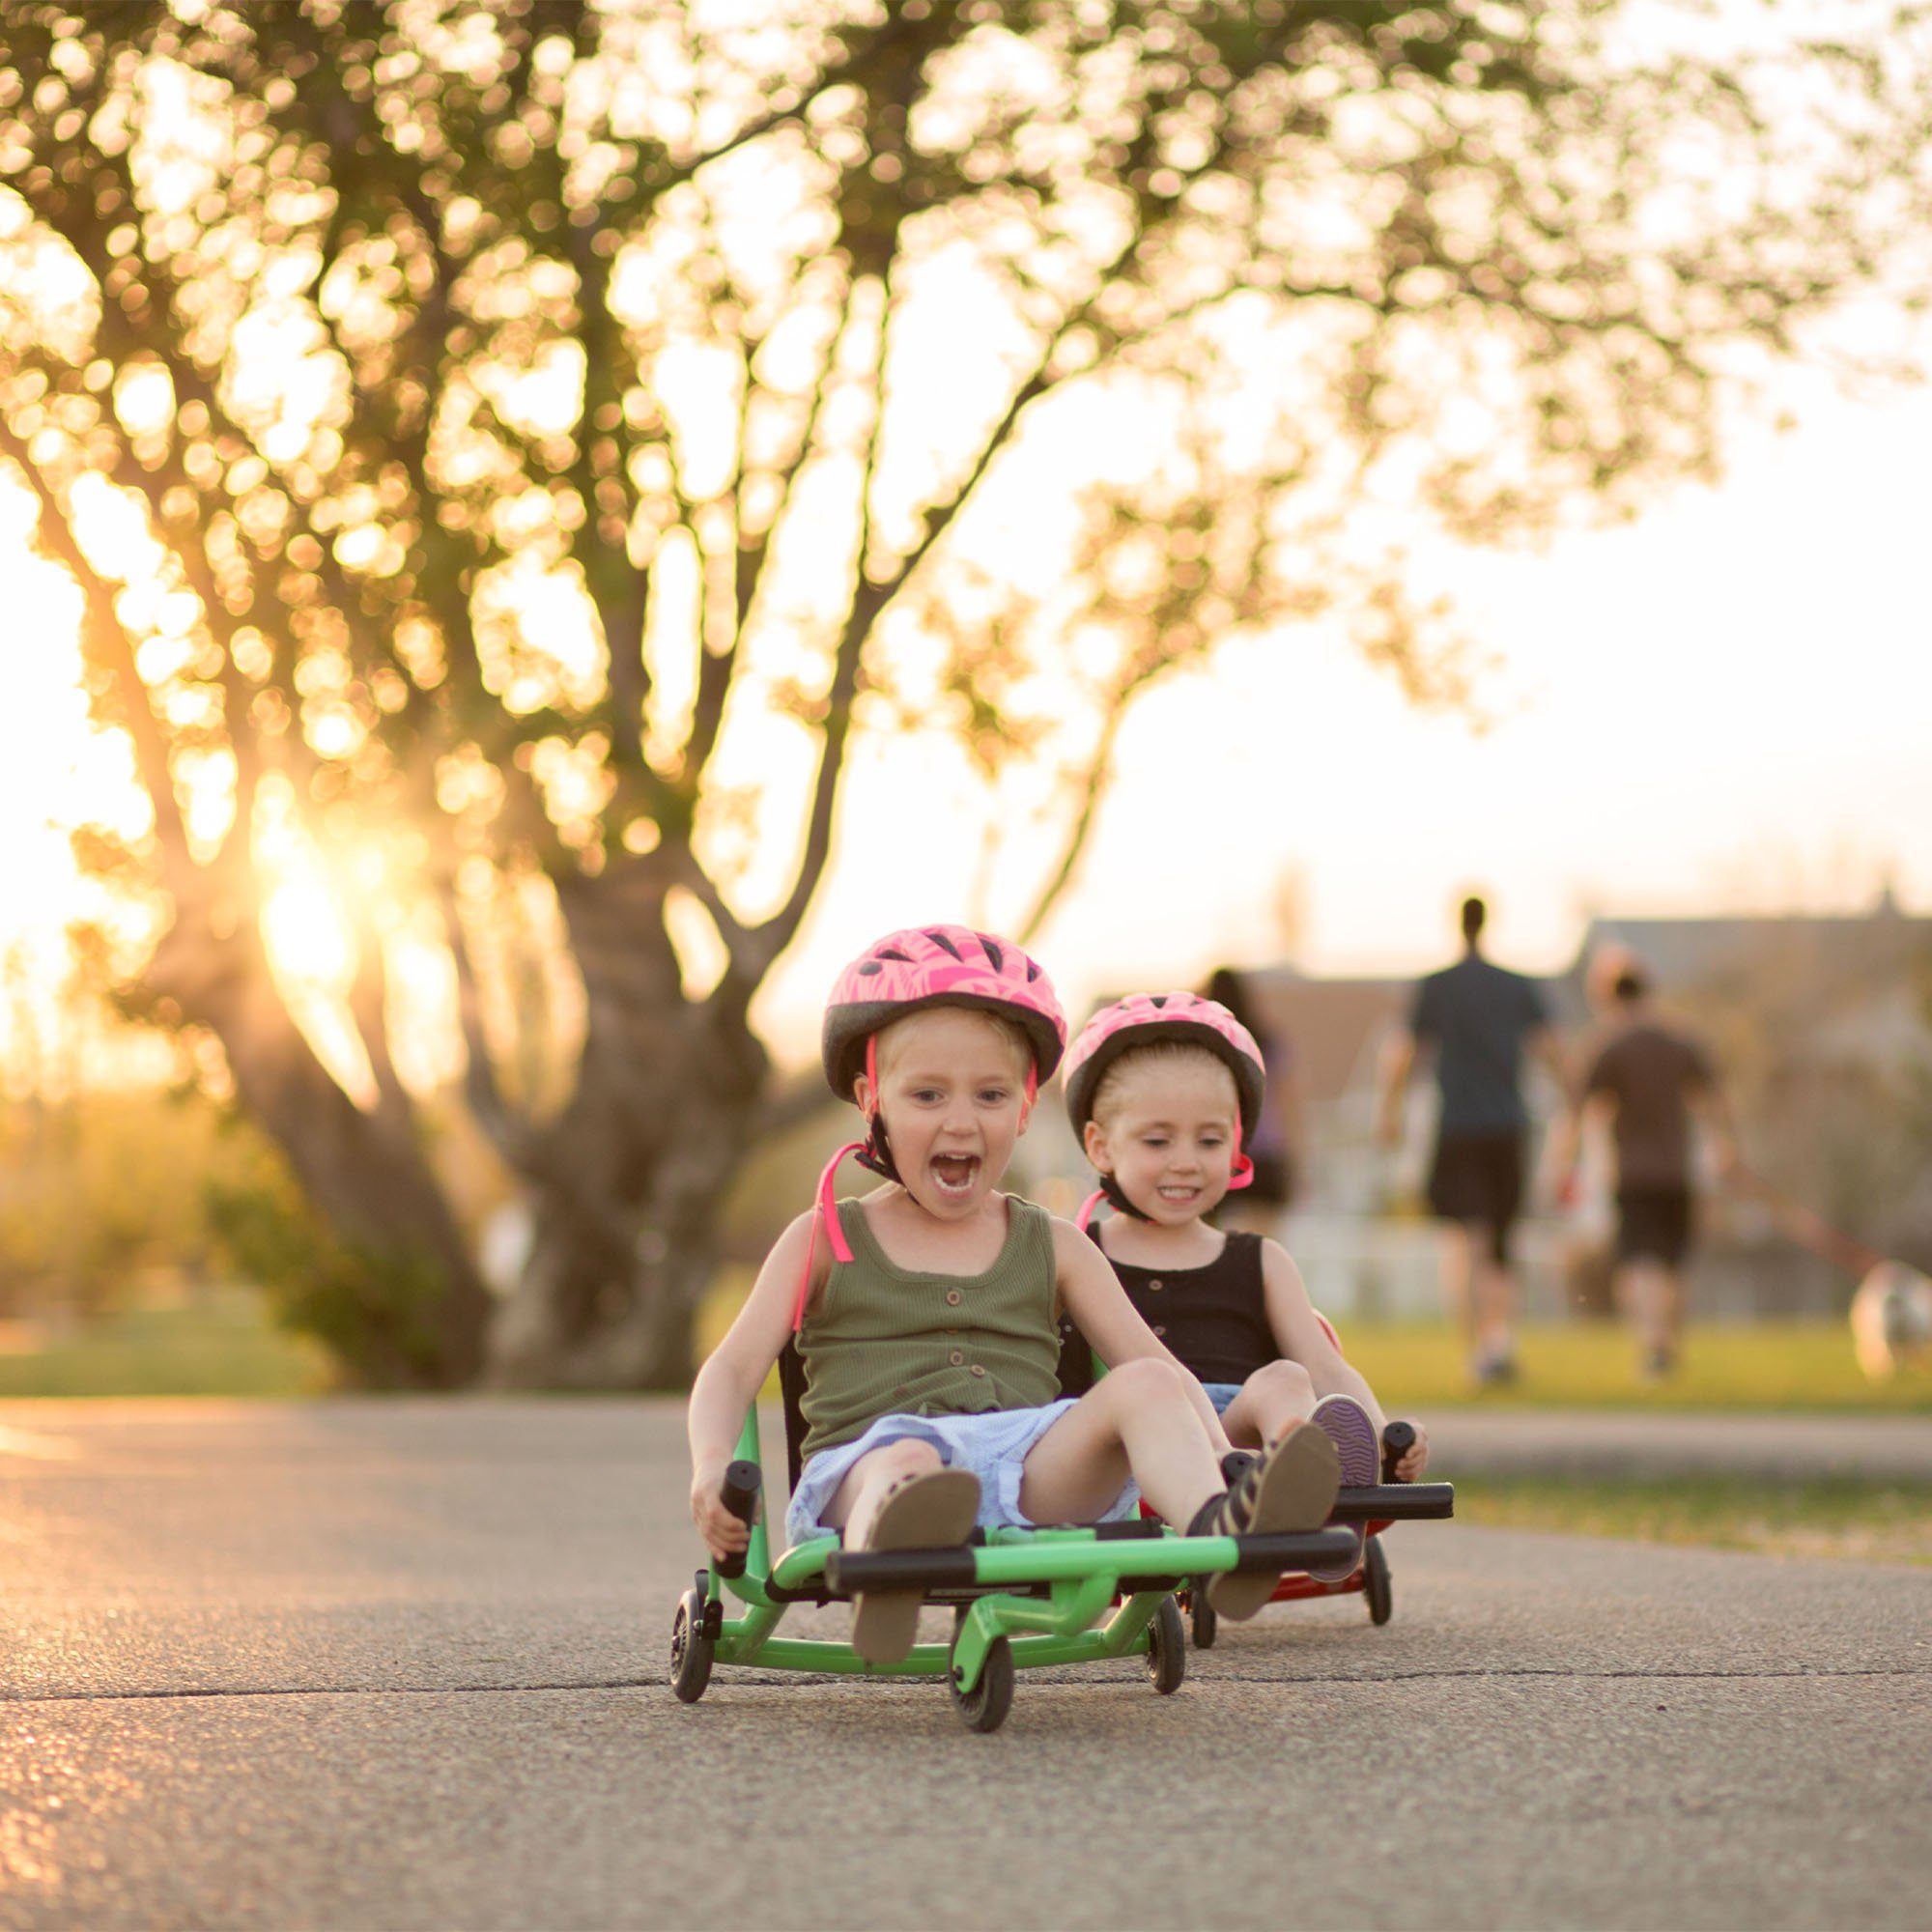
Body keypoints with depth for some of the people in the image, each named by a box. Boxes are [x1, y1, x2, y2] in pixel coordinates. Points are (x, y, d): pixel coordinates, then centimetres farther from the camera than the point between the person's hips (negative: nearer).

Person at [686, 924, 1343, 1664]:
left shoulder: (1053, 1248, 22)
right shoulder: (826, 1240, 18)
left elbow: (1157, 1365, 17)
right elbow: (734, 1368, 11)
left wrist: (1222, 1459, -4)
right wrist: (711, 1470, -11)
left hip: (1032, 1469, 2)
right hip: (870, 1457, -2)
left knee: (1147, 1388, -25)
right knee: (907, 1462, -39)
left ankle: (1221, 1532, -54)